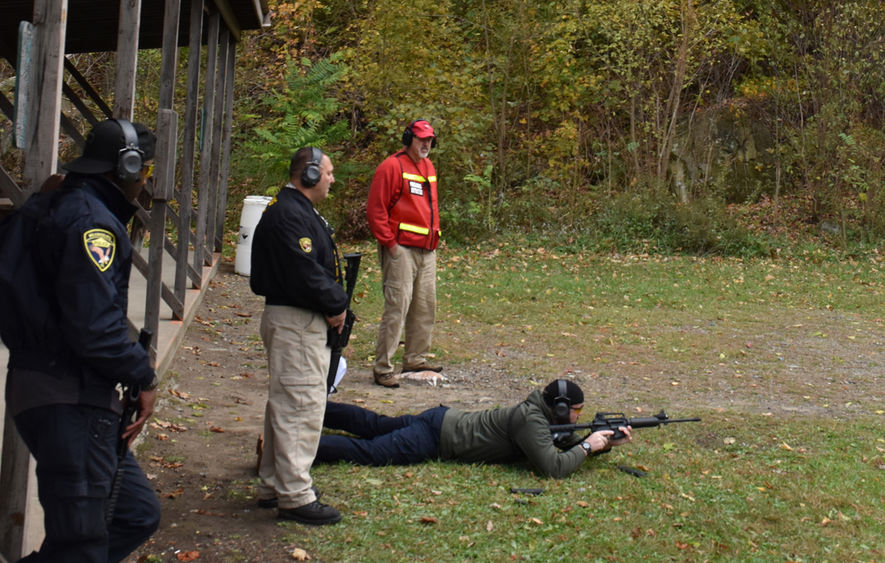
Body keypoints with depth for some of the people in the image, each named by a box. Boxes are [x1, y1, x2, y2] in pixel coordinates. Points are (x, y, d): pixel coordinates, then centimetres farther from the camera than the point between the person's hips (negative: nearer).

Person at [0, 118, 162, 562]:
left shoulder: (50, 207, 16)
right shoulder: (91, 221, -16)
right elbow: (95, 328, -24)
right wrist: (143, 376, -8)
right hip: (71, 404, -10)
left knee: (138, 515, 15)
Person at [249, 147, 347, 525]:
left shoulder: (299, 211, 17)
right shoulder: (289, 215, -18)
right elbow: (304, 272, -24)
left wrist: (335, 303, 4)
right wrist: (336, 305, -12)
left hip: (305, 320, 12)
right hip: (296, 323, -12)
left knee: (286, 405, 17)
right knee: (300, 407, -7)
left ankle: (273, 486, 27)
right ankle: (295, 497, -2)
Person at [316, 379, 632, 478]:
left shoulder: (543, 413, 6)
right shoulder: (531, 421, -22)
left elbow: (569, 444, 17)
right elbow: (553, 468, -30)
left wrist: (607, 444, 1)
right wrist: (587, 447, -16)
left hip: (441, 420, 9)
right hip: (434, 438, -9)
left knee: (375, 425, 20)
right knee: (365, 452, -13)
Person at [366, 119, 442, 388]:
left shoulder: (428, 167, 18)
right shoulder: (392, 167, -9)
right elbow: (376, 209, -12)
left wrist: (434, 236, 16)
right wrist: (389, 243, -15)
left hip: (426, 250, 9)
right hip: (401, 250, -9)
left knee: (425, 306, 14)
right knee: (397, 307, -10)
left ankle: (415, 358, 27)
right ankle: (382, 368, -6)